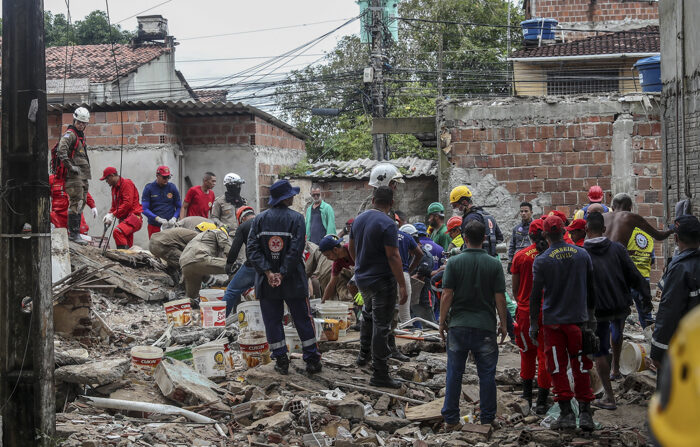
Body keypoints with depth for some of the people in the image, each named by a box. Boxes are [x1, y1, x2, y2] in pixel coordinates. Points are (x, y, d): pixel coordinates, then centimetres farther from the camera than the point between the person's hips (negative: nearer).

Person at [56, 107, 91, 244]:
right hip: (74, 176, -10)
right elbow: (61, 150, -25)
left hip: (83, 175, 10)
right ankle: (74, 233, -13)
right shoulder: (70, 134, -8)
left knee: (81, 202, 12)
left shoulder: (81, 135, 22)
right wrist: (71, 166, -22)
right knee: (76, 203, -13)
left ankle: (74, 231, 18)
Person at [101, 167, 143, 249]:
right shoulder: (114, 187, 21)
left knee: (117, 232, -33)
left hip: (133, 217, -10)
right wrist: (109, 214, 4)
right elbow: (114, 205, 25)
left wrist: (113, 215, -18)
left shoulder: (126, 183, -8)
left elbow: (127, 203, -18)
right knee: (127, 245, 7)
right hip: (124, 219, 10)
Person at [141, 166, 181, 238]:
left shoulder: (172, 187, 6)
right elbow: (144, 208, -5)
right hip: (154, 226, -1)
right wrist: (157, 218, -19)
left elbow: (179, 207, 9)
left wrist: (174, 218, -11)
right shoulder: (149, 188, 1)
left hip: (170, 226, 1)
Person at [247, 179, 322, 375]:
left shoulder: (259, 219, 1)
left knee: (272, 320, 10)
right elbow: (296, 250, -16)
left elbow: (252, 249, -7)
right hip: (293, 280, -2)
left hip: (266, 282, 2)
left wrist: (268, 272, -12)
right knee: (303, 320, 8)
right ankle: (312, 360, 12)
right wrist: (283, 274, -14)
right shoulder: (296, 218, -8)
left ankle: (281, 361, 11)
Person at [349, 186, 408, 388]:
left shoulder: (359, 219, 5)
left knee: (368, 314, 30)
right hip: (382, 280, -7)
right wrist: (402, 286, -19)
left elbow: (351, 248, 16)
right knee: (381, 326, -2)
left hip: (362, 278, 7)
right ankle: (379, 374, 2)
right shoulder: (387, 224, -19)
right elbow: (393, 256, -22)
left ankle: (363, 354, 39)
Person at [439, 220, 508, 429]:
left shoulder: (454, 262, -4)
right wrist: (503, 324, 9)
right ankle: (487, 418, 14)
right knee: (486, 374, 9)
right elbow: (500, 298, -3)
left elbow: (447, 295, -6)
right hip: (485, 326, 0)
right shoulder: (494, 264, -3)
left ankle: (451, 419, 11)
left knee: (454, 373, 7)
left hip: (458, 325, 0)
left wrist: (442, 322, 5)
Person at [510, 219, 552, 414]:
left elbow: (515, 288, 3)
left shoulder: (520, 256, -4)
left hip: (526, 310, 1)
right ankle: (542, 401, 5)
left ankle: (527, 395, 26)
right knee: (545, 354, 5)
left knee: (527, 353, 18)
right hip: (548, 311, -1)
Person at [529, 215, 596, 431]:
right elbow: (591, 288, 10)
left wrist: (533, 324, 2)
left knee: (558, 368, 5)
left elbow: (535, 296, -6)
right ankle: (585, 413, 10)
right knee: (581, 367, 10)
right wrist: (590, 314, 21)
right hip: (578, 320, 3)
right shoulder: (582, 254, 2)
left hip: (553, 322, -3)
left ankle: (566, 413, 4)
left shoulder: (541, 261, -8)